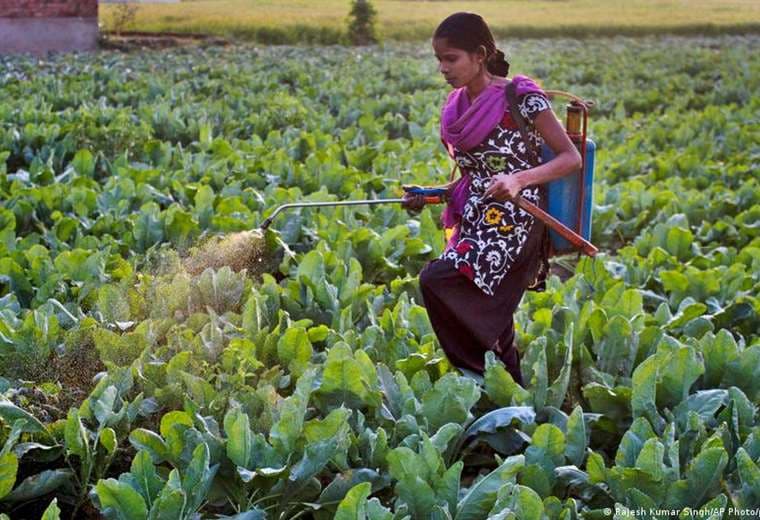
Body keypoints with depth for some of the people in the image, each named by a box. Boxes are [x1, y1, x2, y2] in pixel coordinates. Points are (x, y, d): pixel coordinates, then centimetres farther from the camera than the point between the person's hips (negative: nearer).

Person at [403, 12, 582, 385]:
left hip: (514, 221, -8)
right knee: (483, 319, 6)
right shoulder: (458, 106, 10)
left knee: (435, 281, -23)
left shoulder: (521, 98, -11)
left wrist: (518, 179, -25)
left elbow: (571, 158, -10)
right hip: (475, 222, 8)